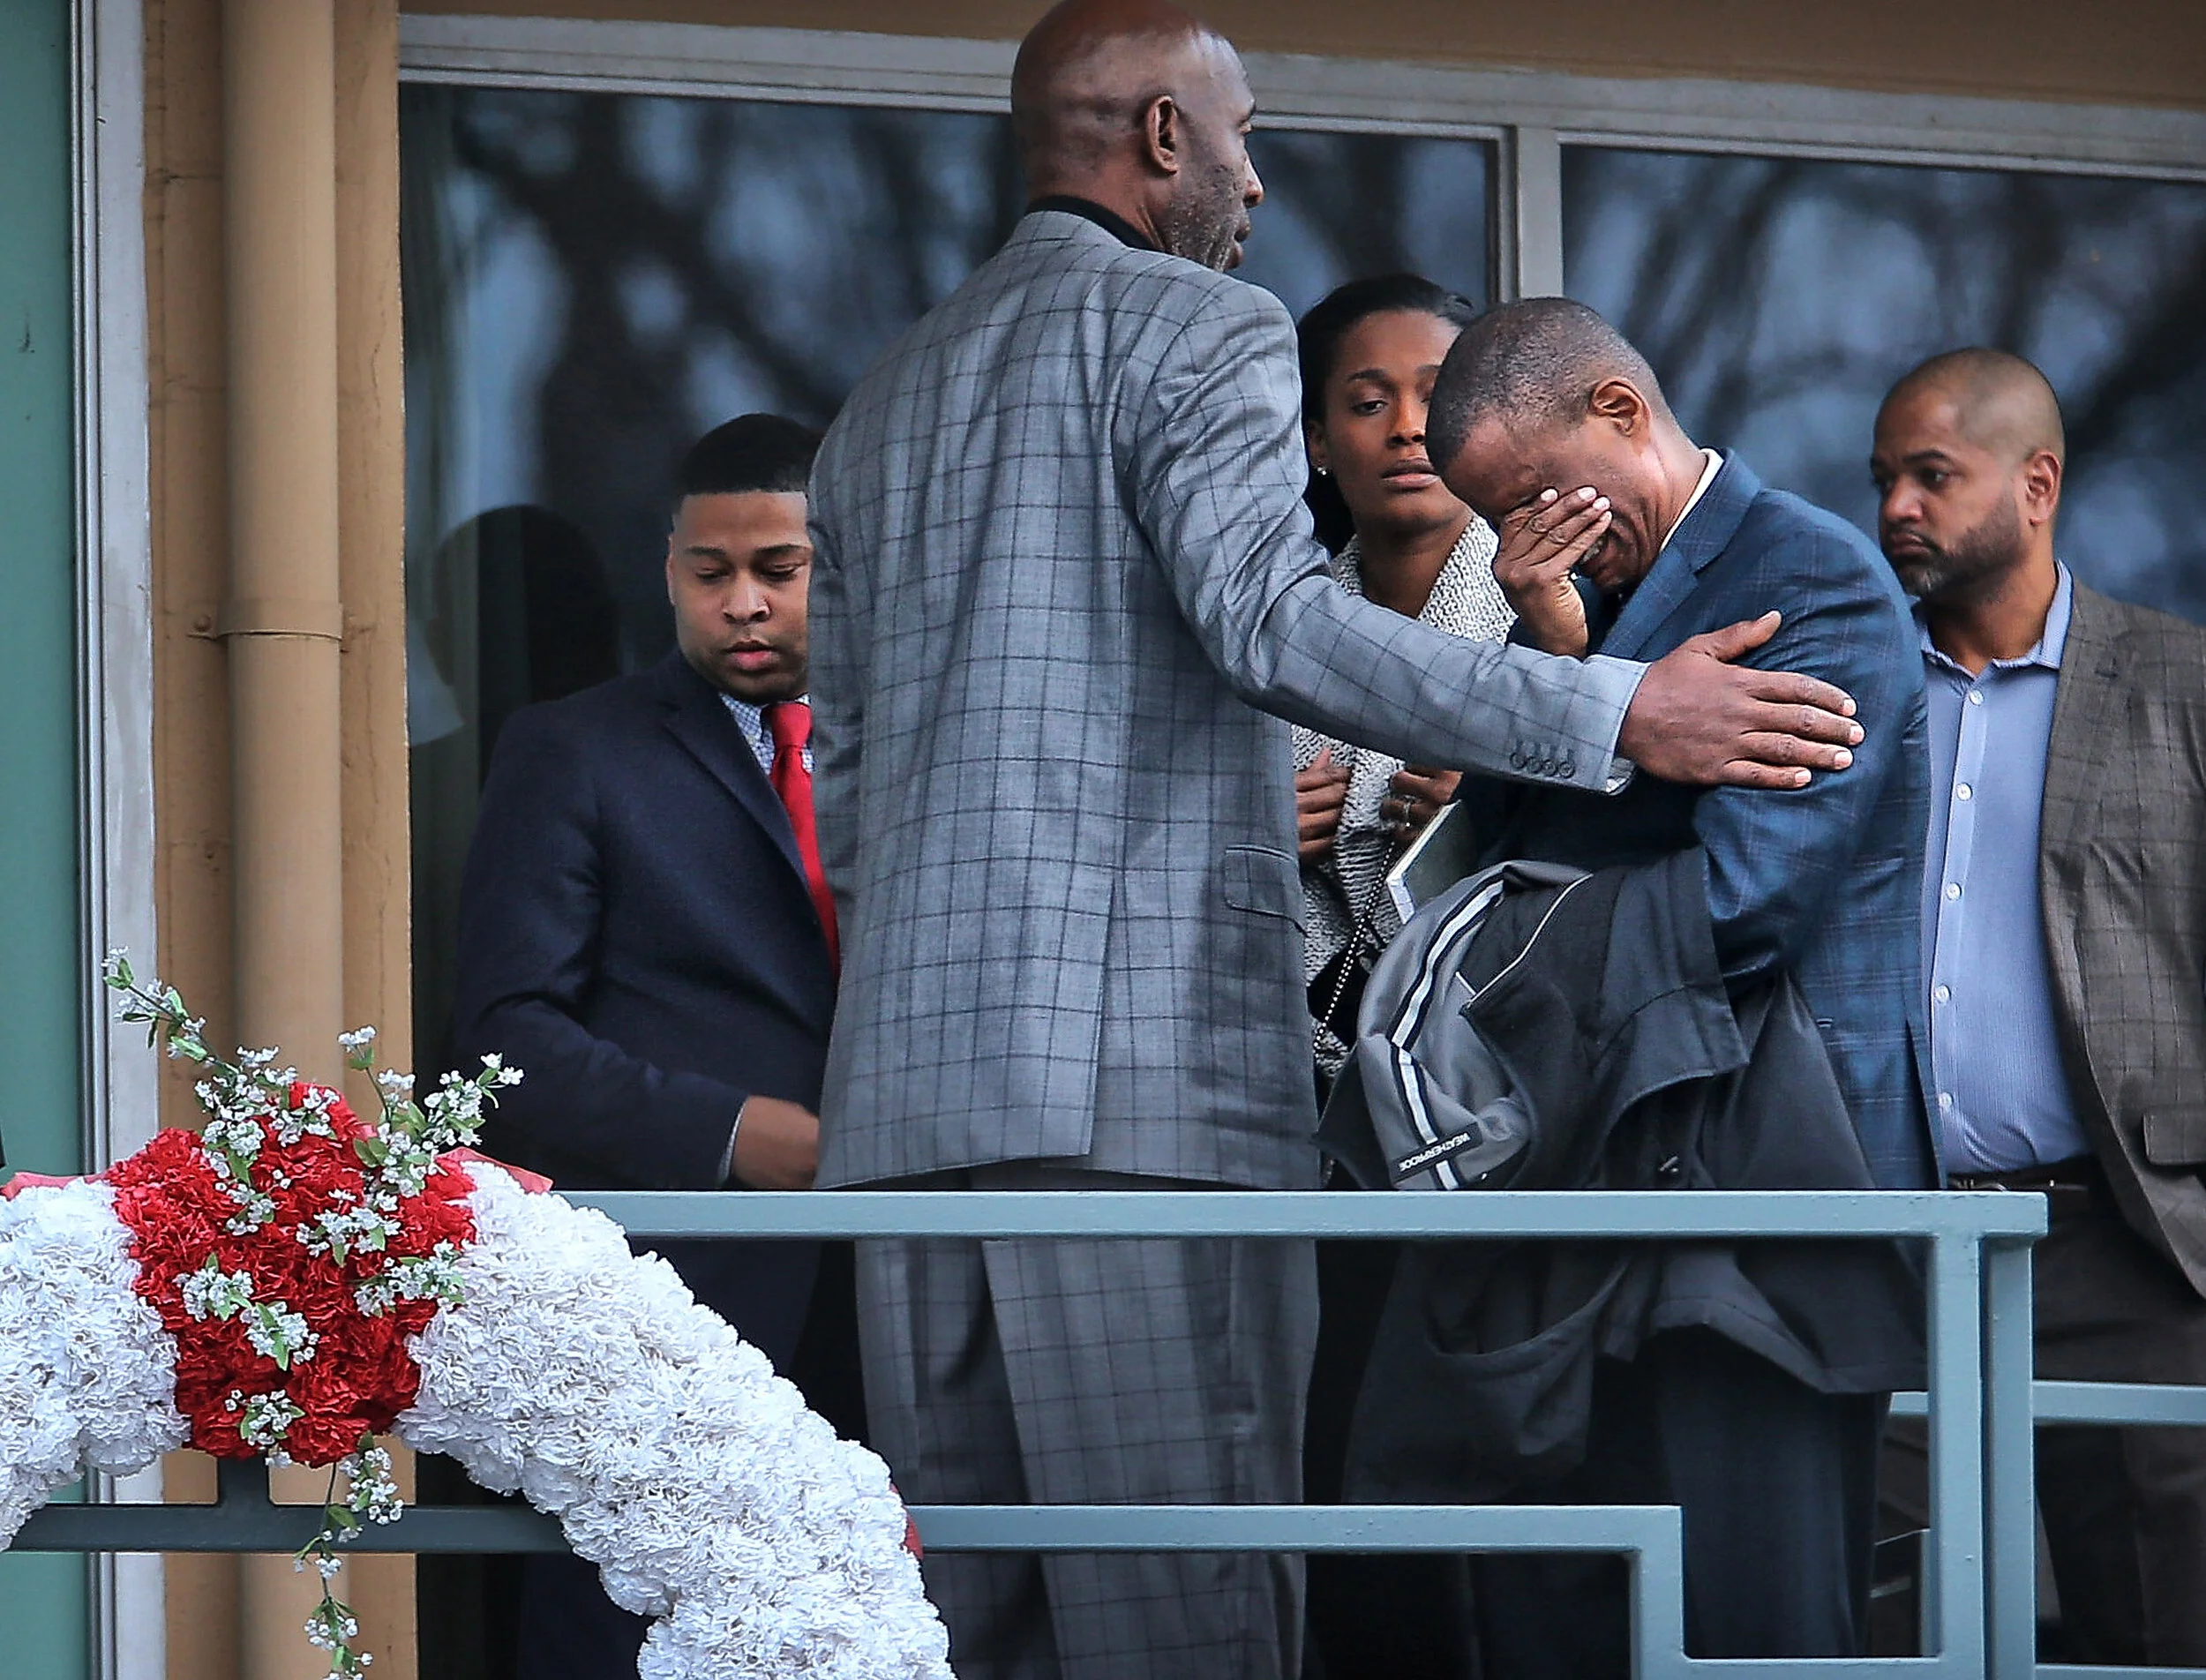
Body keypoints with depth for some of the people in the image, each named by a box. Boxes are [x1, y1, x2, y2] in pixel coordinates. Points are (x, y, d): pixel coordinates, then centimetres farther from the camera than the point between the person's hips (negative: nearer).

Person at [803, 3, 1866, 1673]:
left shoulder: (887, 401, 25)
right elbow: (1269, 618, -15)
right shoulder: (1200, 330, 1)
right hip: (1143, 1064, -7)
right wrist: (1614, 711, -17)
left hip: (908, 1089, 8)